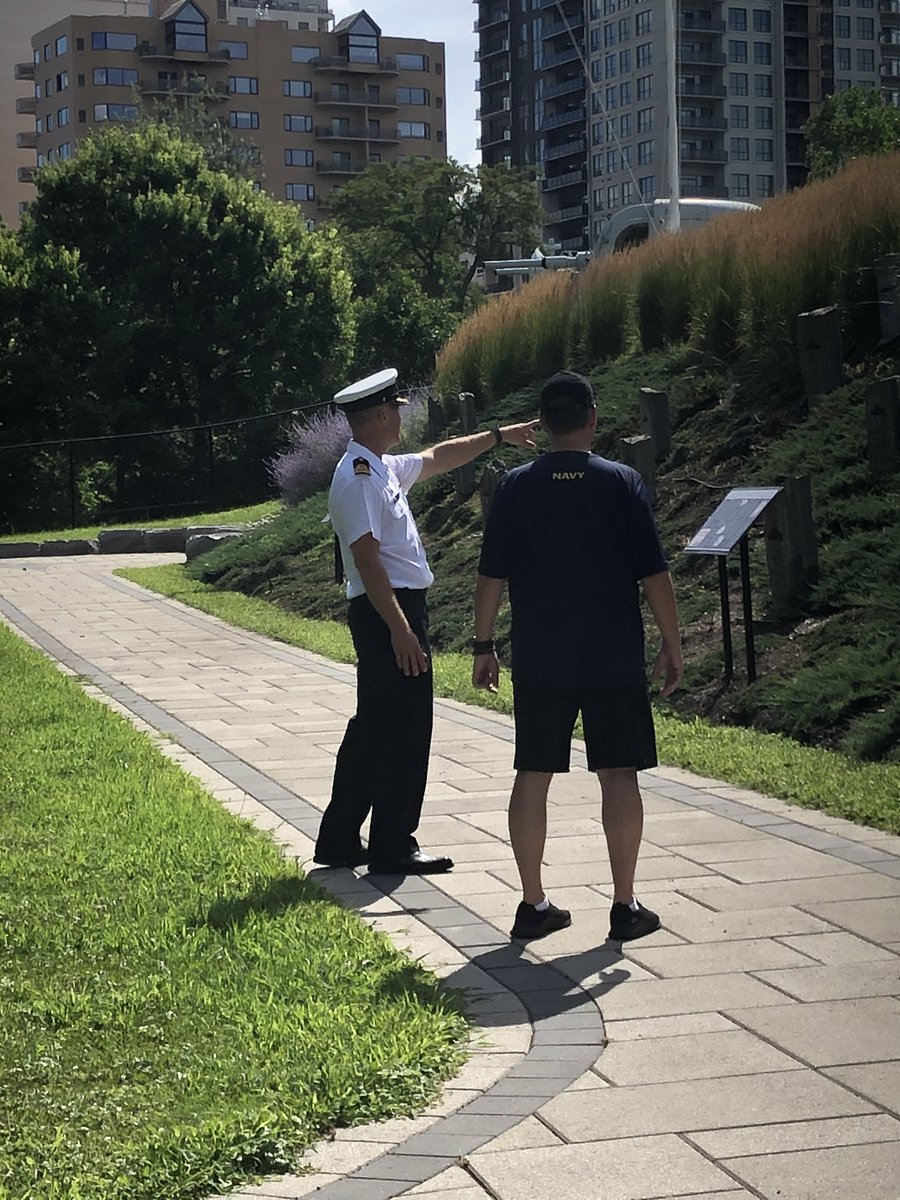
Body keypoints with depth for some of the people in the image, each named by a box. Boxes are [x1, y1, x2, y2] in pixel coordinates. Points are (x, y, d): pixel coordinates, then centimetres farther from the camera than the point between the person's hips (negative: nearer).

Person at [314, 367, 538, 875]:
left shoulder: (385, 468, 14)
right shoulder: (359, 477, -16)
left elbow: (439, 457, 32)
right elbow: (367, 558, -22)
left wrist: (497, 435, 40)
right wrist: (401, 629, -25)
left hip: (394, 611, 11)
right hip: (390, 611, -11)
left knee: (375, 728, 15)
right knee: (404, 732, -4)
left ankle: (339, 840, 21)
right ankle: (392, 847, 3)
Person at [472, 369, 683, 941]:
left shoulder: (516, 486, 0)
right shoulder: (622, 482, -5)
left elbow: (492, 575, 1)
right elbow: (655, 573, -6)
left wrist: (484, 644, 10)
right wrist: (673, 644, 3)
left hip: (538, 659, 2)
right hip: (615, 659, -2)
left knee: (533, 775, 8)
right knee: (619, 774, 4)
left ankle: (533, 904, 12)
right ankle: (626, 905, 7)